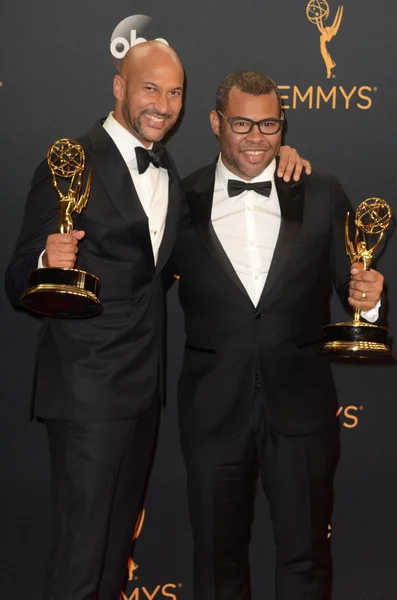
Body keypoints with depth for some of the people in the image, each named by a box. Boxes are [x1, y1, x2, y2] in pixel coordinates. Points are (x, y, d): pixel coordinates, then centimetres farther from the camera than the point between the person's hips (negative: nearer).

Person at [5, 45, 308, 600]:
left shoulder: (169, 168, 9)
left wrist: (275, 152, 3)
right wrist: (49, 263, -38)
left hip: (146, 383, 8)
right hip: (89, 386, -7)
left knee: (120, 534, 21)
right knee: (81, 548, 0)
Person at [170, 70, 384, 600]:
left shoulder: (323, 196, 2)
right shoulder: (181, 199, 1)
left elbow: (349, 284, 4)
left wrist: (367, 295, -18)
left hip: (300, 405, 0)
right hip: (213, 408, 0)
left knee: (306, 557, 11)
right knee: (218, 557, 16)